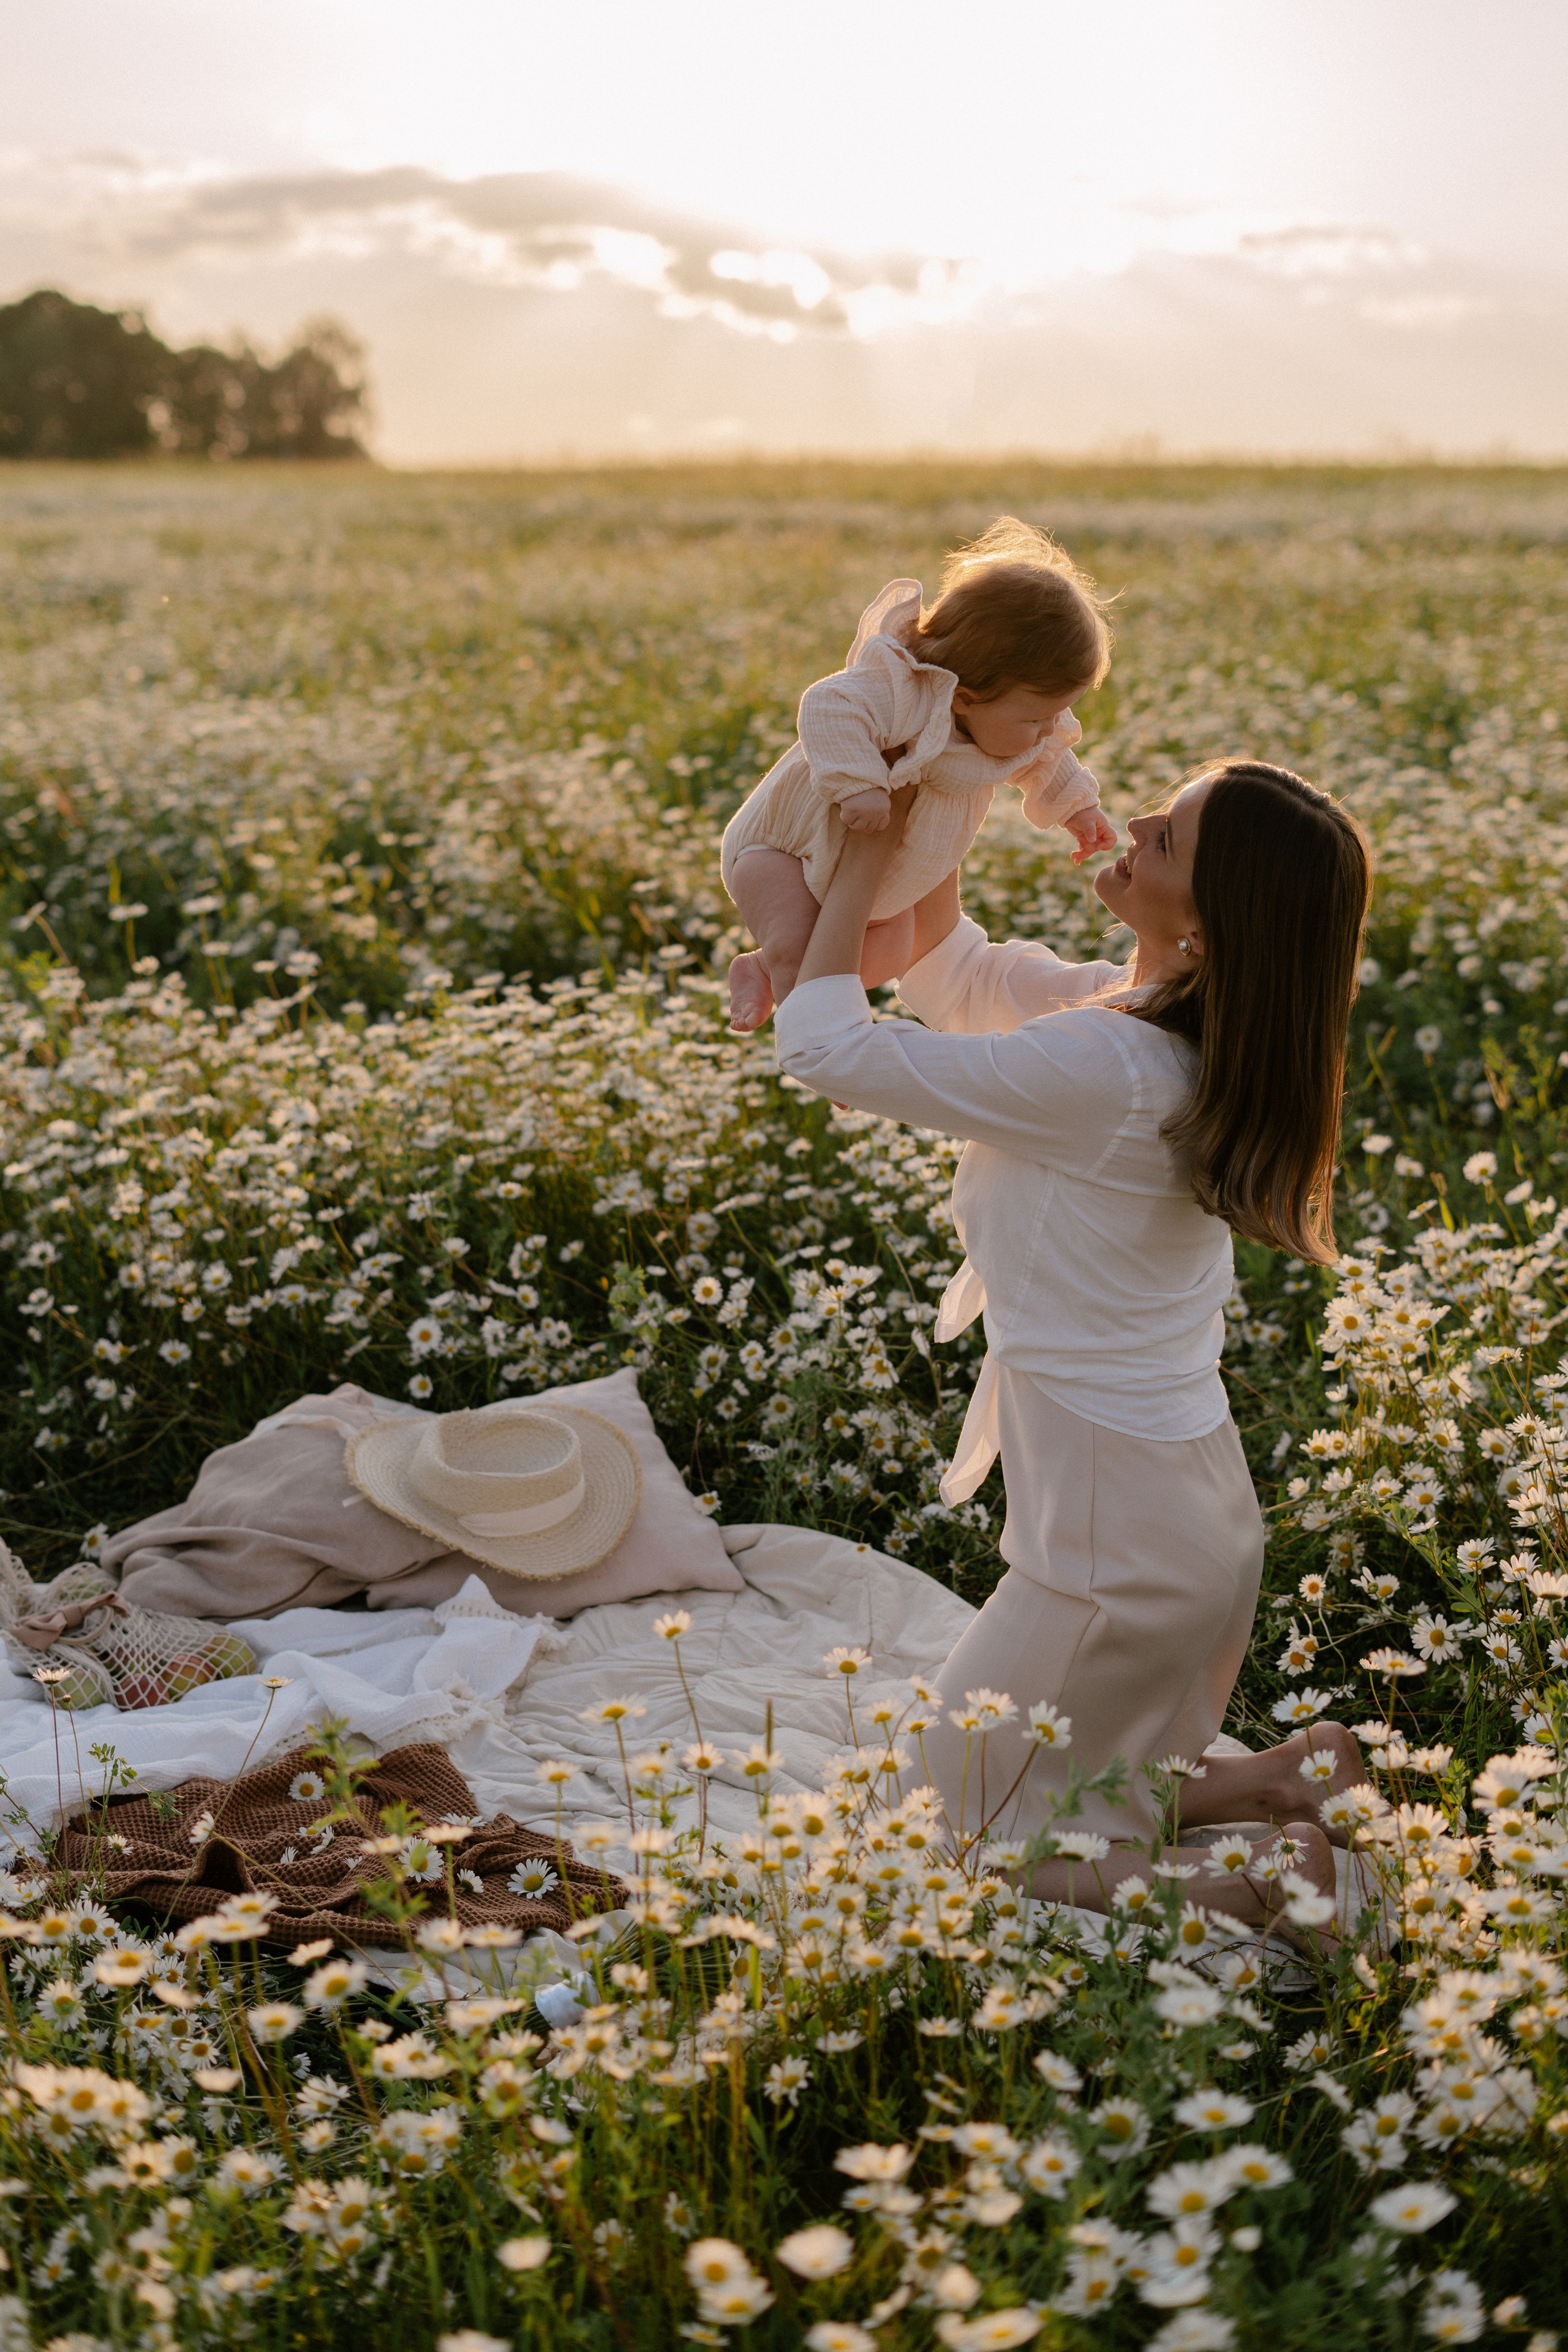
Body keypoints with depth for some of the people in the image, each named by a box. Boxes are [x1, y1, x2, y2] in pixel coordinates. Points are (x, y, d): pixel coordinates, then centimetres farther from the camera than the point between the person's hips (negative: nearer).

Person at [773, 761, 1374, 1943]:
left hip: (1115, 1536, -9)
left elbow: (823, 1044, -19)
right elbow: (958, 978, 15)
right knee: (1114, 1788, 28)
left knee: (967, 1813, 10)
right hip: (1200, 1504, 9)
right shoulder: (1184, 1024, -1)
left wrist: (869, 849, -10)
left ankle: (1278, 1884, -4)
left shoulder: (1102, 1068, -28)